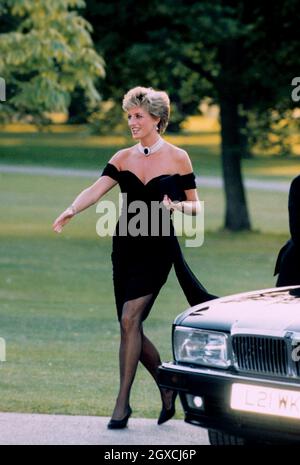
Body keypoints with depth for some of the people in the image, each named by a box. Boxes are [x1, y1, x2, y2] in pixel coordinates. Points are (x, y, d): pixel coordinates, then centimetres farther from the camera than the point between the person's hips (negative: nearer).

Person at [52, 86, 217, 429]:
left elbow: (195, 205, 6)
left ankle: (123, 402, -14)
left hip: (159, 247, -5)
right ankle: (167, 387, 25)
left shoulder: (177, 158, 0)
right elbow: (96, 190, -7)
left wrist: (175, 206, -17)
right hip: (126, 246, 5)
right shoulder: (123, 158, 8)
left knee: (130, 319, -18)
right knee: (132, 328, 4)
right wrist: (72, 210, -25)